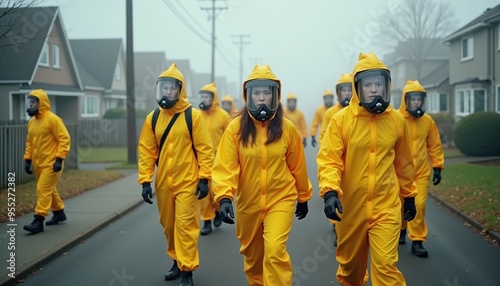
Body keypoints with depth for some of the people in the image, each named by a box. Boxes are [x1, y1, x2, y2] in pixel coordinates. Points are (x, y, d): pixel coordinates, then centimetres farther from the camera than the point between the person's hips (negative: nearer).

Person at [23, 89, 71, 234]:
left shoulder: (53, 119, -14)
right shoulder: (32, 121, 11)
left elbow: (65, 139, -16)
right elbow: (29, 142, 19)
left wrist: (59, 159, -21)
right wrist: (27, 160, 11)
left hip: (51, 163, -8)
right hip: (38, 163, 8)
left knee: (43, 190, -11)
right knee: (49, 190, 17)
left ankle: (38, 221, -9)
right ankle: (59, 213, 32)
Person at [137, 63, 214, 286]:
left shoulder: (193, 116, -7)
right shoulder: (152, 118, 4)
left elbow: (205, 149, -7)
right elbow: (146, 151, 5)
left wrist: (204, 178, -11)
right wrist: (145, 181, 1)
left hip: (187, 182, -4)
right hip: (163, 183, 5)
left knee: (185, 224, -5)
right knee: (168, 225, 15)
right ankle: (177, 261, 33)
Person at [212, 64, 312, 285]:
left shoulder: (287, 128, -6)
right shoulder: (236, 127, -10)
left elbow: (297, 166, 4)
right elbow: (225, 166, -15)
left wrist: (303, 197, 13)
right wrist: (224, 197, -29)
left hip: (281, 199, -1)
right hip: (248, 202, 1)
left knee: (275, 250, -19)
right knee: (252, 254, 18)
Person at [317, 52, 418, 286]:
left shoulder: (397, 120, 1)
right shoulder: (341, 119, -8)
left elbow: (403, 162, 13)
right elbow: (329, 160, -14)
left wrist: (409, 195, 19)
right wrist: (330, 192, -30)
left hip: (387, 207, 0)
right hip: (351, 206, 0)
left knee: (386, 264, -7)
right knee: (351, 261, 18)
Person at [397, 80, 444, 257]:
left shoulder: (428, 121, 1)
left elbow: (434, 145, 9)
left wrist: (438, 166, 7)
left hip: (421, 172, 1)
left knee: (419, 205, -8)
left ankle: (417, 241, 4)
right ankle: (401, 229, 42)